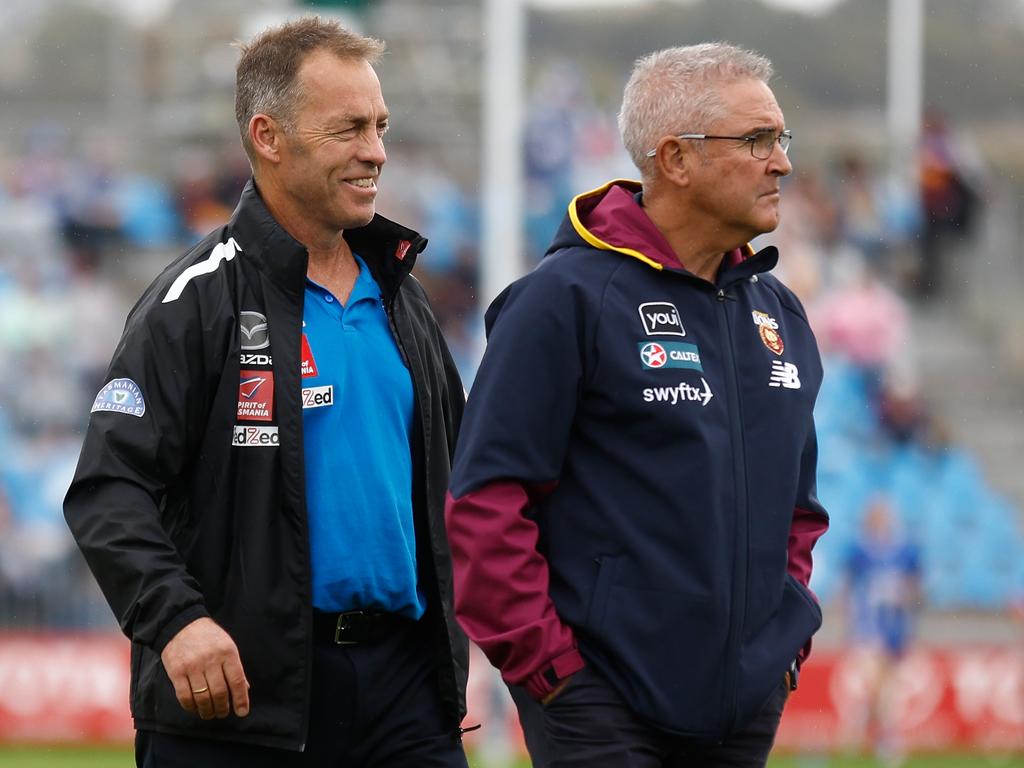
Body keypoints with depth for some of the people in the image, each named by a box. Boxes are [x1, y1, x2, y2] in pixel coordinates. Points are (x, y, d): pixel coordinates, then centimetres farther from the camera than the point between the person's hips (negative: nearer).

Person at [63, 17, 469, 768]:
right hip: (247, 691, -5)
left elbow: (454, 472, 26)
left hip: (403, 680, 6)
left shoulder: (400, 295, 16)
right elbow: (109, 491, -13)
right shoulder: (200, 298, -6)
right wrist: (172, 618, -28)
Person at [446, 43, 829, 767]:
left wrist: (790, 623, 13)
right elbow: (486, 497, -13)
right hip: (600, 703, -7)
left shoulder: (778, 311, 12)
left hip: (748, 700, 7)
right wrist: (543, 659, -14)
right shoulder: (567, 298, -10)